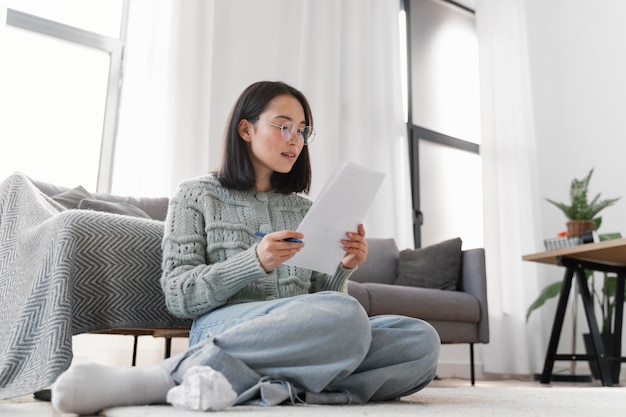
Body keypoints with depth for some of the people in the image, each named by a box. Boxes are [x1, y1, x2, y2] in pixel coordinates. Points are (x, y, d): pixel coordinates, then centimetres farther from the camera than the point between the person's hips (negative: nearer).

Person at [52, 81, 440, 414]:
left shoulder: (304, 209, 24)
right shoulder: (197, 196, 11)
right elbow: (178, 297, 1)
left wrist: (344, 269, 0)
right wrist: (254, 261, -13)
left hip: (304, 338, 5)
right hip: (225, 329, -5)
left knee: (422, 339, -21)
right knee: (345, 315, -36)